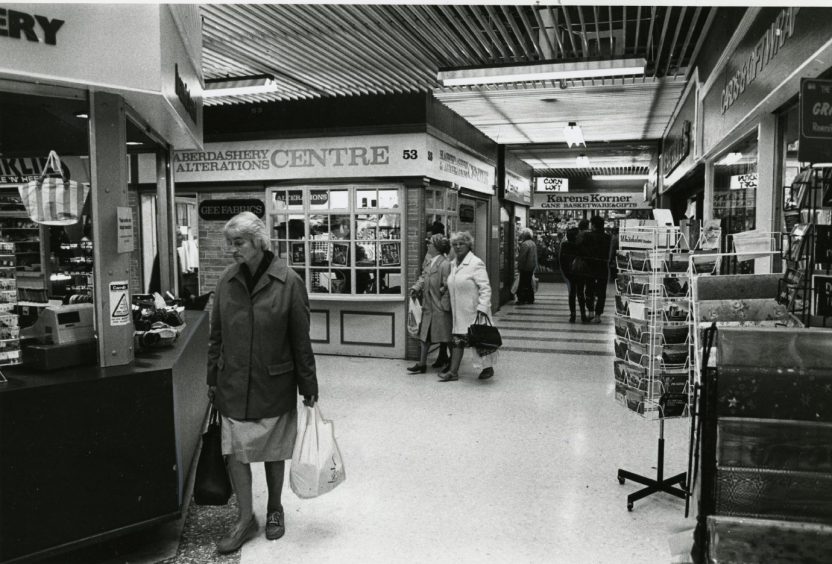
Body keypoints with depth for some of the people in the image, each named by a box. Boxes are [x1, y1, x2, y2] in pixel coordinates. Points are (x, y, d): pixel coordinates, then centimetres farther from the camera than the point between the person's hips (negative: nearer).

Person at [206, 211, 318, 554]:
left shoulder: (288, 282, -12)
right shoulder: (227, 281, -1)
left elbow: (301, 340, -8)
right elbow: (216, 335, 8)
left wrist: (309, 388, -5)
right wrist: (213, 379, 9)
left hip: (274, 385, -3)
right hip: (233, 385, 3)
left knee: (274, 452, 12)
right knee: (235, 451, 4)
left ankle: (274, 510, 35)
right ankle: (245, 519, 22)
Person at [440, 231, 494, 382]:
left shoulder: (476, 263, -12)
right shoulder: (453, 264, 12)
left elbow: (485, 288, -17)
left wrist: (482, 308, -23)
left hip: (473, 312, -7)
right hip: (458, 312, 7)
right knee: (457, 340, 6)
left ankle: (488, 368, 17)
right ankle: (453, 372, 9)